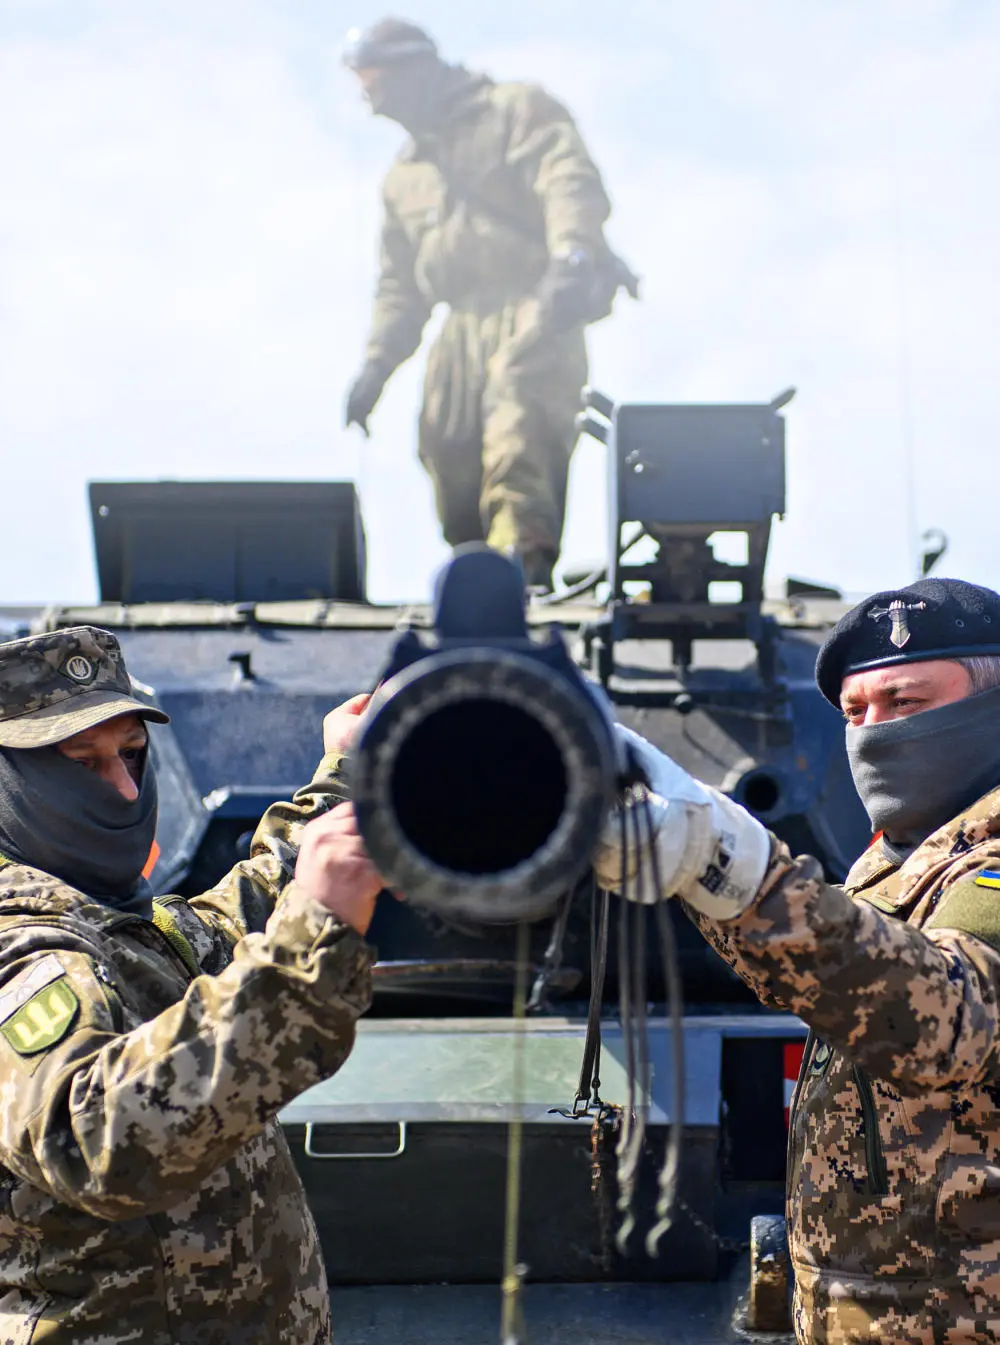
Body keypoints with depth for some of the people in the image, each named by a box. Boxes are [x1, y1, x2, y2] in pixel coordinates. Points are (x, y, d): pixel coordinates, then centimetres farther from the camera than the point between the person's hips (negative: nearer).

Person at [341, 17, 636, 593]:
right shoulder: (404, 174, 29)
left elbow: (572, 183, -11)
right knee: (448, 452, -6)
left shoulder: (518, 110, 8)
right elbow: (400, 282, 30)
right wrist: (378, 361, 16)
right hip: (462, 326, 7)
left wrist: (572, 253, -31)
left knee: (520, 425, -29)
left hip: (534, 310, -6)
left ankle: (524, 551, -46)